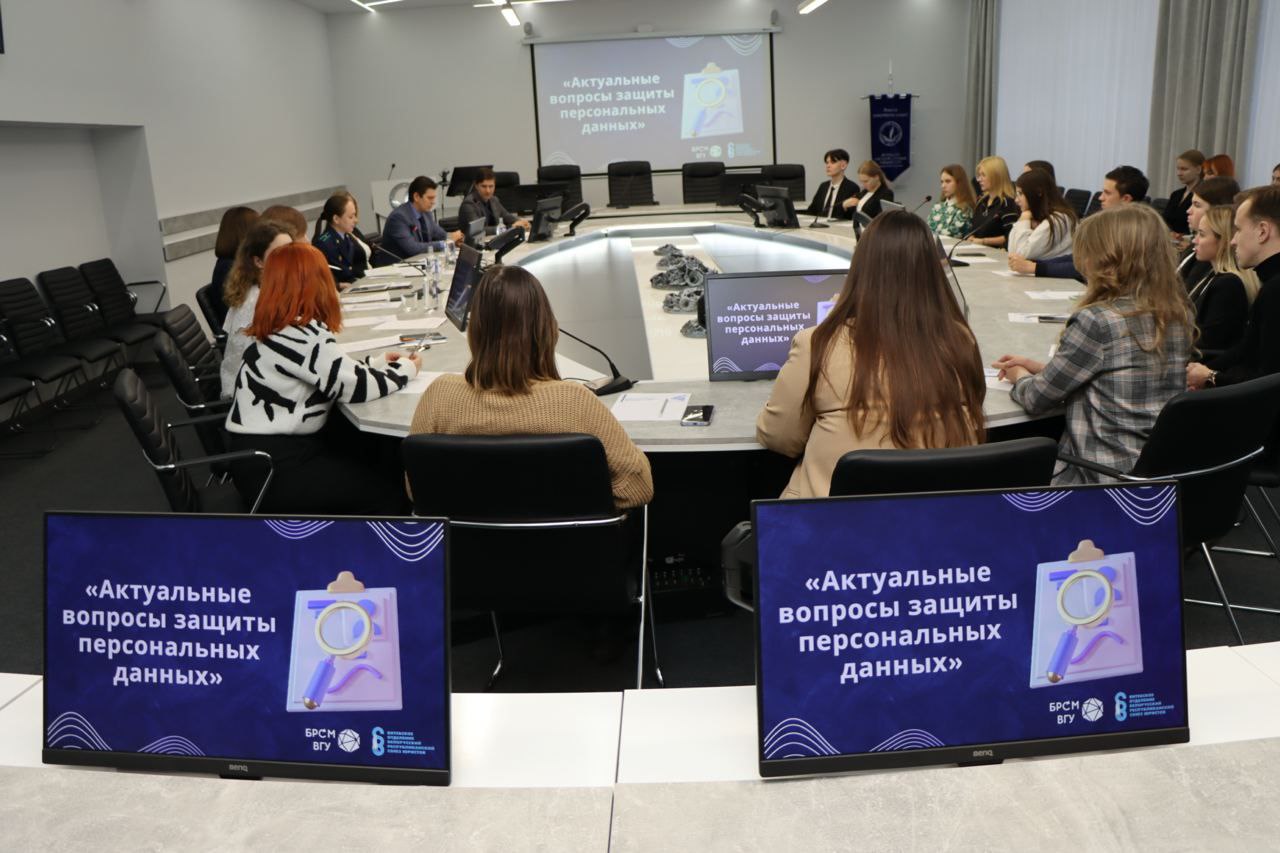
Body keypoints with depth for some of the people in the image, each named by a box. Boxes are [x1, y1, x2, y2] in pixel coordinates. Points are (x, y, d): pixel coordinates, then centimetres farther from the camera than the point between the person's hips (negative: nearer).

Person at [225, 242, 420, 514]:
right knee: (388, 492, -1)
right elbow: (357, 386, -18)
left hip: (268, 450, 9)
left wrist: (377, 364, 15)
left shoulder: (278, 328, 7)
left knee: (371, 460, 18)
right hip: (271, 468, -9)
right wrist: (406, 368, -3)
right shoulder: (303, 336, -22)